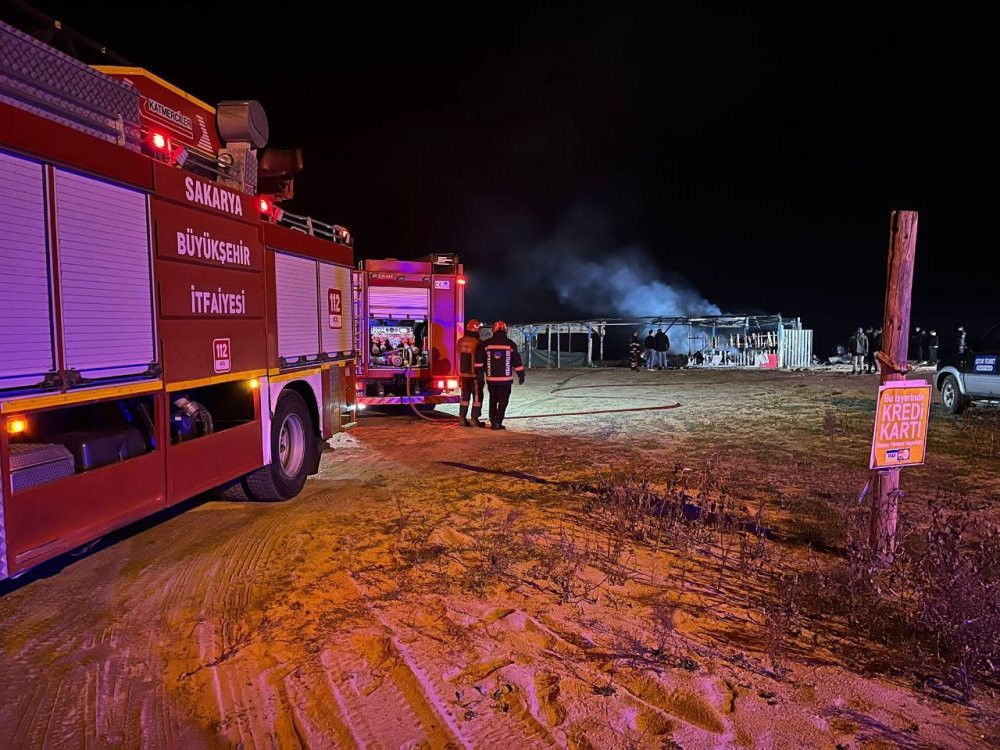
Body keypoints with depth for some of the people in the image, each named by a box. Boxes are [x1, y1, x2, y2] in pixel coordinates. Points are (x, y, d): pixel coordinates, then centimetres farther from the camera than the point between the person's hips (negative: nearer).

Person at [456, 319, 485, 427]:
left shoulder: (460, 342, 2)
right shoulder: (478, 343, -18)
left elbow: (460, 357, 9)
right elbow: (480, 360, -15)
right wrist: (480, 375, -10)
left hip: (463, 373, 6)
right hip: (475, 374, -6)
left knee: (465, 396, 14)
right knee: (477, 396, 4)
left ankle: (462, 418, 14)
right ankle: (475, 419, 4)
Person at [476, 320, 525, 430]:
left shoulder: (486, 344, 1)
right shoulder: (510, 344, -1)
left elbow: (479, 361, 2)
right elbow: (517, 362, 3)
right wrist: (521, 375, 12)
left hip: (491, 379, 2)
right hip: (505, 379, -2)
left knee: (493, 400, 17)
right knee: (503, 401, 4)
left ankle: (492, 421, 19)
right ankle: (497, 422, -3)